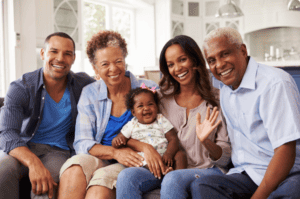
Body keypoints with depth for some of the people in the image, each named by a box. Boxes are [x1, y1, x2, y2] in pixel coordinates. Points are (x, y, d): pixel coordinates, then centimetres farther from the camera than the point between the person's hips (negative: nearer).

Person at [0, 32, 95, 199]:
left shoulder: (83, 84, 0)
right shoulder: (21, 88, -9)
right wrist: (33, 162, -40)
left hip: (58, 151, 0)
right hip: (22, 148, 0)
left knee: (46, 185, -35)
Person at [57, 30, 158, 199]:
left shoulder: (148, 89, 2)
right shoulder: (89, 94, 7)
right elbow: (82, 144, 0)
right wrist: (115, 152, -18)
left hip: (132, 165, -2)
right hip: (98, 161, 2)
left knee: (102, 179, -35)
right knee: (75, 169, -32)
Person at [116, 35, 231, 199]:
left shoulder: (216, 99, 2)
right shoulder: (162, 99, 12)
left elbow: (225, 159, 0)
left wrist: (206, 141, -19)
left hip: (207, 170, -3)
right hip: (169, 170, 3)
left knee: (173, 179, -36)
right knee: (127, 176, -26)